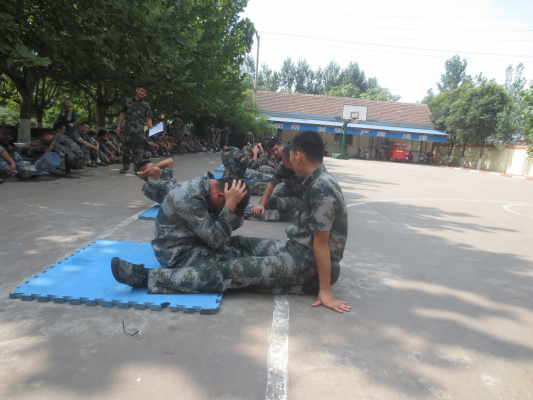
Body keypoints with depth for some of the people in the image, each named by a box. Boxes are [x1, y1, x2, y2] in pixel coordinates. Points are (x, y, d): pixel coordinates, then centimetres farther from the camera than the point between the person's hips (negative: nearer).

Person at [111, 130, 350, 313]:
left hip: (306, 262, -9)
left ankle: (147, 278, -13)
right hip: (296, 248, 9)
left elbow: (321, 242, -23)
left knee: (231, 270, -16)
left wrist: (325, 291, -19)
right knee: (238, 244, 12)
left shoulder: (321, 189, -24)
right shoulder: (317, 181, 7)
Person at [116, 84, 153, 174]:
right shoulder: (128, 101, 12)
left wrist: (150, 127, -12)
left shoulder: (146, 105, 12)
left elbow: (148, 118, 7)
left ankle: (137, 168, 3)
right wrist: (119, 126, 8)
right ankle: (125, 166, 20)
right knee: (126, 148, 4)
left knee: (138, 149, -2)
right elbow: (122, 114, 14)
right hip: (128, 128, 1)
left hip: (139, 130, 0)